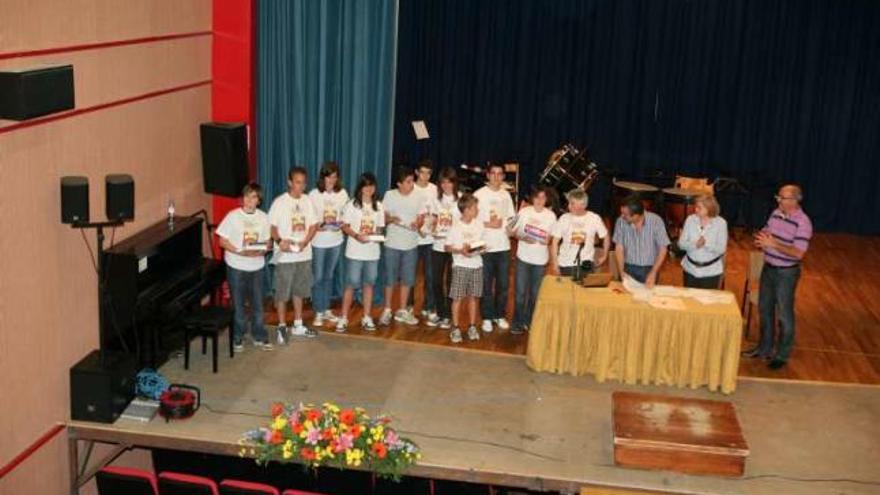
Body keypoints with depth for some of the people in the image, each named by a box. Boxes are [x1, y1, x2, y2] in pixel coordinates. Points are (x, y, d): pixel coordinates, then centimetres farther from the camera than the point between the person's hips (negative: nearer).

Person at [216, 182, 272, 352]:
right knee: (238, 304, 8)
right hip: (236, 266, -2)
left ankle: (259, 337, 24)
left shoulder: (263, 218, -1)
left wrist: (262, 251, -15)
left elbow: (267, 241, 7)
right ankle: (237, 338, 22)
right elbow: (222, 241, -9)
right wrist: (240, 252, -22)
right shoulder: (233, 216, -10)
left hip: (257, 266, 3)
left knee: (257, 303, 10)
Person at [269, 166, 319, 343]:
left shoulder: (307, 201, 2)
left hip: (304, 254, 5)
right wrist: (279, 241, -26)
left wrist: (305, 242, -12)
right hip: (285, 256, -4)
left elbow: (313, 225, 5)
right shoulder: (280, 202, -11)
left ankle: (298, 325, 27)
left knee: (299, 290, 15)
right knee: (282, 292, 3)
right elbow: (271, 226, -9)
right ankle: (282, 327, 14)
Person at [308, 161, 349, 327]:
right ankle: (318, 313, 11)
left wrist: (341, 224, -12)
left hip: (336, 240, 3)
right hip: (318, 241, -3)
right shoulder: (314, 194, -9)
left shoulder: (342, 193, 0)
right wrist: (318, 226, -24)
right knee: (318, 277, 1)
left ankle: (327, 309, 26)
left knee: (329, 276, 15)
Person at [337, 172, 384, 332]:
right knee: (351, 284, -2)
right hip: (355, 251, -3)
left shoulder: (378, 206, 7)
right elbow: (345, 226, -3)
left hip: (372, 252, 3)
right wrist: (357, 236, -19)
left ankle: (367, 318, 17)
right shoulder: (352, 204, -3)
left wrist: (377, 235, -11)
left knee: (369, 284, 8)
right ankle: (343, 318, 4)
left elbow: (379, 228, 12)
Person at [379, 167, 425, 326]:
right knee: (390, 278, 5)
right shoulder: (390, 195, -4)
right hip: (392, 243, -2)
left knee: (407, 279, 9)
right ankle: (387, 310, 18)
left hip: (411, 244, 2)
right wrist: (391, 219, -22)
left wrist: (417, 224, -19)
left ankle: (402, 311, 22)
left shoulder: (418, 197, 1)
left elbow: (421, 218, 4)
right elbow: (383, 216, 0)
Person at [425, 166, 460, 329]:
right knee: (436, 280, 5)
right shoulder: (436, 198, 7)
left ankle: (447, 315, 14)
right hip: (438, 245, 3)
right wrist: (433, 229, -6)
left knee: (451, 281, 3)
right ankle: (439, 312, 19)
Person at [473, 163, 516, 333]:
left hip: (504, 246, 4)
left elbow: (511, 218, 14)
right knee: (486, 285, 4)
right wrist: (488, 224, -18)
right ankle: (487, 317, 15)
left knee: (503, 284, 10)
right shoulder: (479, 194, -5)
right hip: (485, 246, -4)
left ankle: (500, 315, 24)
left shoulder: (506, 195, 10)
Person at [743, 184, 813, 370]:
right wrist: (761, 239, -10)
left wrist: (773, 244, -28)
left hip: (786, 273, -7)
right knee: (764, 309, 18)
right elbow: (765, 232, 14)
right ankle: (764, 348, 35)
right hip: (768, 268, 8)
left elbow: (798, 253, -25)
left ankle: (782, 355, 20)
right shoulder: (776, 213, 2)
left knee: (784, 314, 5)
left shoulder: (803, 223, -21)